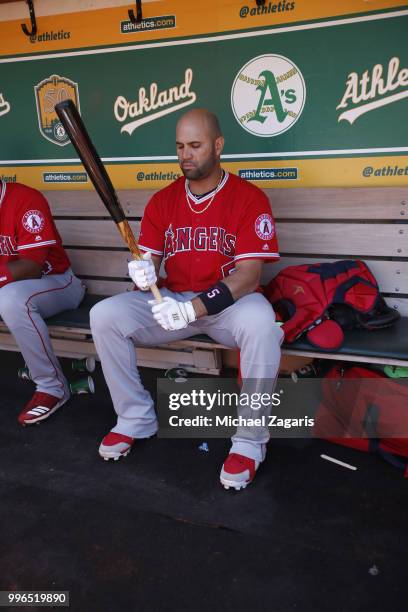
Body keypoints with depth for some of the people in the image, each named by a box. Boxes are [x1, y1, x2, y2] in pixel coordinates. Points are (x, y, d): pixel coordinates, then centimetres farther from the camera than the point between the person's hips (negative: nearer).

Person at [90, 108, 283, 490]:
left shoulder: (249, 198, -7)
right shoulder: (163, 200, 8)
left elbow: (248, 275, -16)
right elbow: (147, 258, 5)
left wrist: (193, 308, -30)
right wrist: (144, 273, -23)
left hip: (230, 302, -4)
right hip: (172, 300, 4)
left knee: (260, 324, -38)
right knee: (104, 316, -15)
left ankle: (250, 441, -17)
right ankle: (135, 419, 1)